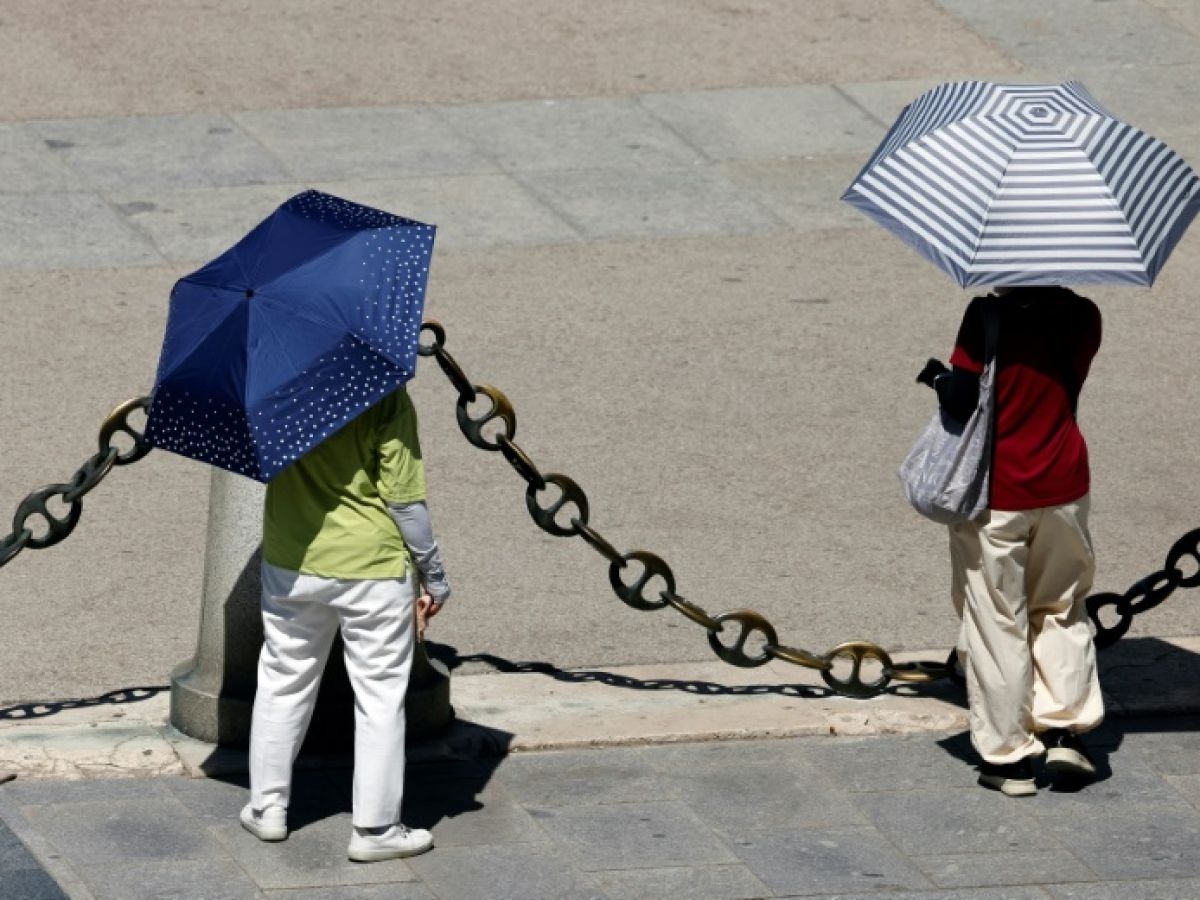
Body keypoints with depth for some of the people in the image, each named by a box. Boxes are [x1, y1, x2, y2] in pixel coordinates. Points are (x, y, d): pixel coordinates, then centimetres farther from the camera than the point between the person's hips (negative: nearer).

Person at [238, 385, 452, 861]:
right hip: (372, 566, -4)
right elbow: (404, 500, -14)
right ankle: (375, 827, 8)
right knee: (380, 696, 6)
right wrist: (434, 576, -4)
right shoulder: (385, 397, -17)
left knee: (282, 682, 20)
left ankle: (267, 807, 26)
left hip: (289, 563, 4)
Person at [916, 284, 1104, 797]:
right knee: (1061, 610, 22)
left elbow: (960, 400, -18)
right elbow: (1067, 392, 8)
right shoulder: (1082, 317, -3)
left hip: (996, 496, -4)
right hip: (1062, 486, 4)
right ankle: (1065, 731, 13)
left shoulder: (988, 317, -18)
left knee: (997, 625, 6)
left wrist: (937, 375, 2)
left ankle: (1007, 757, 10)